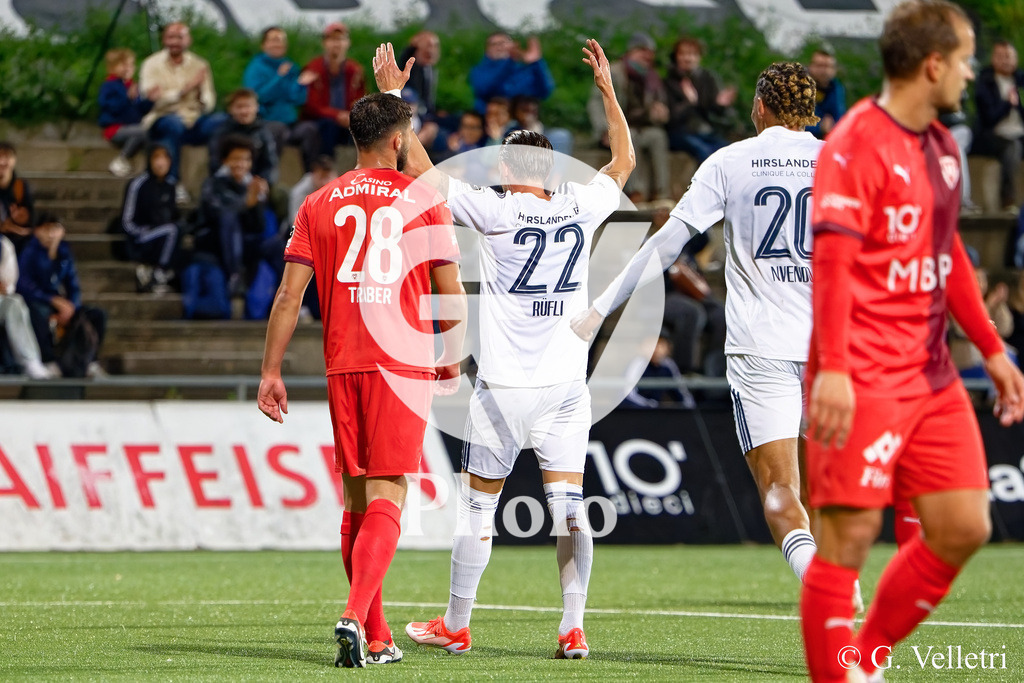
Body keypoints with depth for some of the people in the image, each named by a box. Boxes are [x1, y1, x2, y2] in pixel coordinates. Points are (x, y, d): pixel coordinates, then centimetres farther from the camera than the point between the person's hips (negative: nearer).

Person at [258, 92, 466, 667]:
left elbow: (289, 295, 3)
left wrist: (271, 372, 6)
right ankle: (356, 616, -26)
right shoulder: (425, 201, 2)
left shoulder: (320, 204, 8)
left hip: (343, 365, 3)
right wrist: (453, 359, 17)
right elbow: (452, 295, 1)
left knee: (356, 500, 12)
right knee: (386, 498, -7)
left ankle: (377, 639, 17)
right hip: (404, 362, -3)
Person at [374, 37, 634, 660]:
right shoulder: (580, 209, 1)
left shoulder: (497, 212, -9)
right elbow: (624, 161, 20)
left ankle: (456, 625, 15)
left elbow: (421, 169, -5)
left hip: (506, 386, -3)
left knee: (479, 503, 6)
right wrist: (608, 89, 27)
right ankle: (574, 628, -2)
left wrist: (392, 94, 2)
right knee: (570, 503, 2)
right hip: (567, 382, 3)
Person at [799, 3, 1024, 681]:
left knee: (964, 528, 5)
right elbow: (831, 258, -19)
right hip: (864, 382, -8)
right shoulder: (857, 145, -12)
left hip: (933, 379, 9)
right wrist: (832, 368, -28)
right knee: (851, 532, -8)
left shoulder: (941, 147, 15)